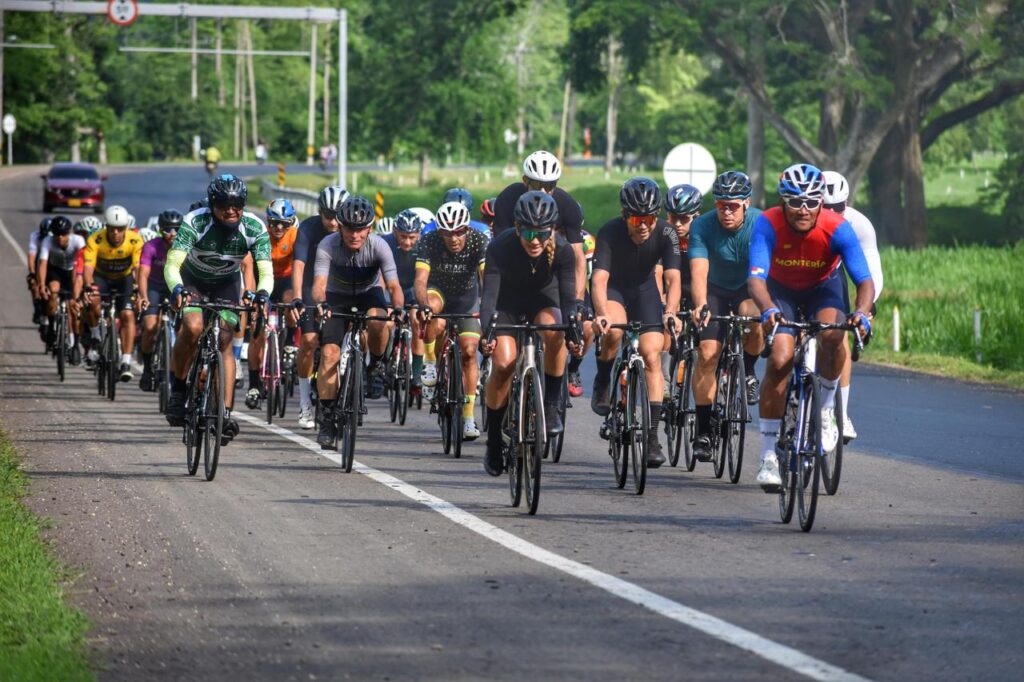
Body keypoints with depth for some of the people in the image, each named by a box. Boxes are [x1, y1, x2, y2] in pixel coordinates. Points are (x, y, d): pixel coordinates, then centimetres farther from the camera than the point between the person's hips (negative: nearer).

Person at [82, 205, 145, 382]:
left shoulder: (135, 241, -27)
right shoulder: (95, 240, -28)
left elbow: (139, 268, -34)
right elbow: (88, 266, -36)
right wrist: (88, 285, -56)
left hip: (124, 278, 0)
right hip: (101, 277, 0)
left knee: (127, 315, -19)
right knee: (92, 300, -31)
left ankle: (126, 362, -15)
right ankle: (95, 338, -6)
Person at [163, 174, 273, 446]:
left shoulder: (255, 228, -26)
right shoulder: (195, 223, -32)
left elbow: (266, 270, -29)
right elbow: (172, 264, -38)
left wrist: (262, 293, -51)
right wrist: (176, 289, -59)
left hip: (227, 283, 2)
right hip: (193, 280, -2)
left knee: (225, 340, -12)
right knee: (193, 328, -27)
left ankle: (226, 411, -10)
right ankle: (177, 388, -8)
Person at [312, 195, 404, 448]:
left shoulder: (378, 246, -26)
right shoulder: (328, 246, -26)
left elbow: (394, 285, -31)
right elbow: (319, 283, -36)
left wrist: (398, 307, -52)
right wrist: (319, 302, -58)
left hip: (368, 294, 0)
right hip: (337, 297, 0)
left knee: (377, 320, -36)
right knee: (329, 353, -16)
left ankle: (377, 365, -7)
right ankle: (328, 416, -8)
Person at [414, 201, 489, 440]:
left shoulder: (479, 241, -28)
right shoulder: (429, 242, -28)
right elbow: (421, 280, -38)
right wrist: (424, 306, -57)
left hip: (467, 297, 1)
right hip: (438, 291, -1)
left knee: (469, 351, -11)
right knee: (433, 308, -37)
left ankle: (468, 416, -3)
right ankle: (430, 362, -18)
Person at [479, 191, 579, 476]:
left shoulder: (562, 251, -27)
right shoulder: (500, 247, -30)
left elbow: (567, 296, -30)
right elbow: (489, 294, -34)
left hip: (543, 300, 0)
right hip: (508, 302, 0)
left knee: (553, 329, -34)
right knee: (503, 364, -19)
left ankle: (552, 405, -18)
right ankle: (494, 440, -1)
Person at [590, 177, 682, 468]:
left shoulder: (665, 234, -25)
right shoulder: (610, 233, -30)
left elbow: (673, 278, -33)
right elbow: (599, 279, -39)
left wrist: (670, 311, -52)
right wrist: (601, 313, -57)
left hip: (644, 289, 2)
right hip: (613, 289, -2)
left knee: (652, 357, -11)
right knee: (613, 331, -34)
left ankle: (652, 436, -8)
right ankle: (602, 384, -6)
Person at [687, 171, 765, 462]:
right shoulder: (703, 227, -24)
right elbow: (699, 272, -34)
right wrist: (700, 306, -53)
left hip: (749, 288, -1)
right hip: (716, 291, 1)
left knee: (754, 320, -34)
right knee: (707, 353, -14)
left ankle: (748, 371, -3)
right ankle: (703, 430, -5)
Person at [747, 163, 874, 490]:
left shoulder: (837, 228, -30)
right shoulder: (768, 225, -31)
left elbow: (865, 281, -33)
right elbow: (756, 278, -41)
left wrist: (861, 312, -54)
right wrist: (768, 309, -62)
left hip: (823, 287, 0)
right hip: (782, 289, 0)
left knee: (831, 336, -32)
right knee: (779, 359, -19)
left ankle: (826, 409, -4)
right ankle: (768, 457, -9)